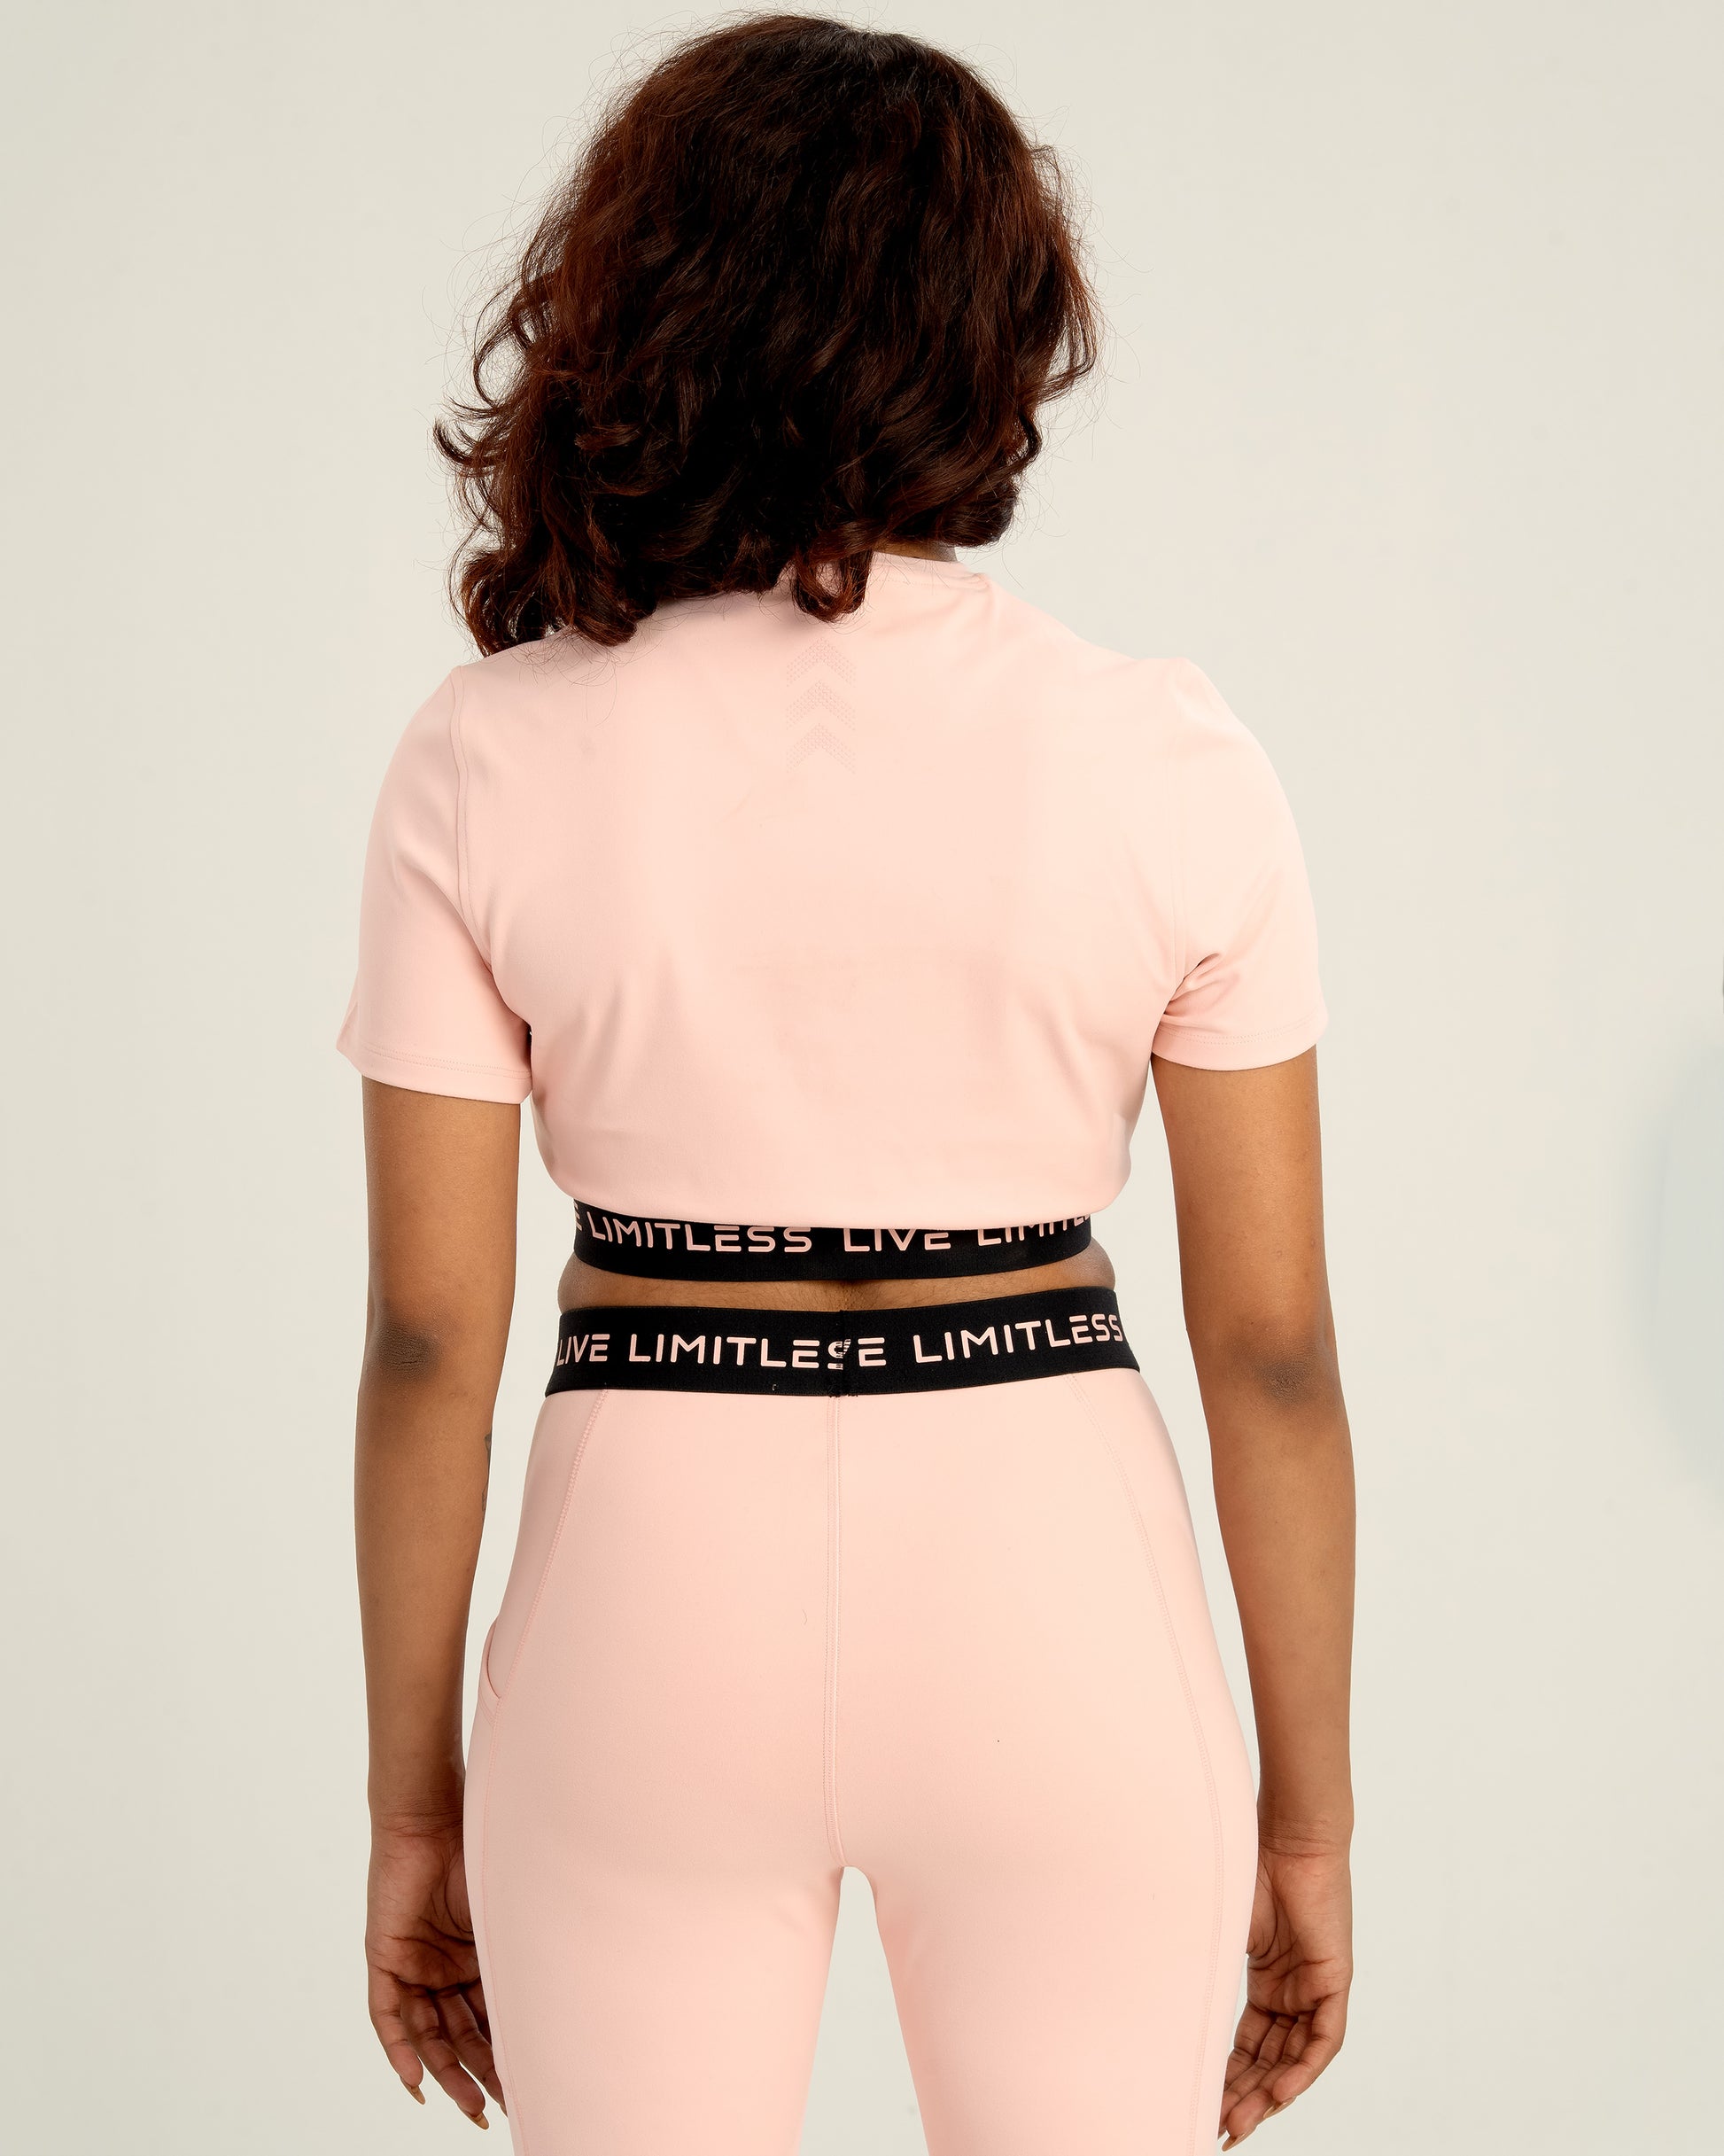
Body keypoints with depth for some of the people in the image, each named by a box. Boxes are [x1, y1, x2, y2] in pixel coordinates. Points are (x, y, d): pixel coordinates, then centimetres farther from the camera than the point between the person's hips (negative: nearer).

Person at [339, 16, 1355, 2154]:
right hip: (1053, 1586, 0)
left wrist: (416, 1811, 6)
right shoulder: (1166, 758, -7)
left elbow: (429, 1335, -6)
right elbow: (1274, 1341, -5)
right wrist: (1307, 1820, 6)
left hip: (655, 1584, 0)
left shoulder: (490, 763, -7)